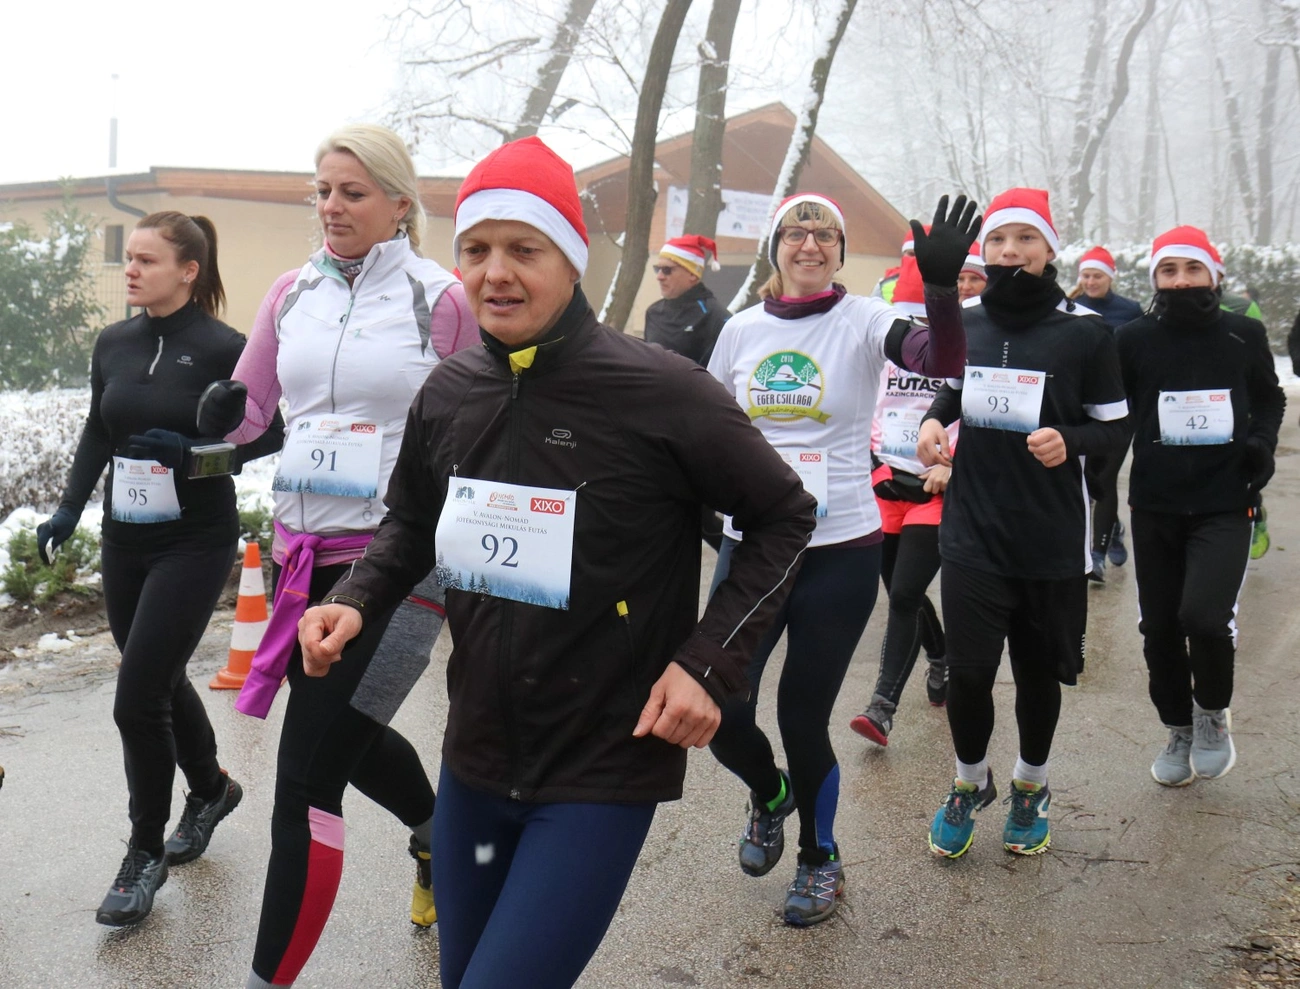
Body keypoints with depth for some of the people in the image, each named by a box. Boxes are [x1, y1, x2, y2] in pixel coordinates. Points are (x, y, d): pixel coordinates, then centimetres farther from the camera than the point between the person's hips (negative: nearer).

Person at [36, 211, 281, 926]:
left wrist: (187, 453, -21)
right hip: (124, 540, 6)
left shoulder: (222, 348, -12)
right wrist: (69, 508, 7)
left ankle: (146, 852, 11)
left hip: (195, 542, -6)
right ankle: (211, 789, 43)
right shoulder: (114, 343, 5)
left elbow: (267, 437, -8)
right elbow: (97, 431, 16)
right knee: (159, 680, 18)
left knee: (138, 698, -7)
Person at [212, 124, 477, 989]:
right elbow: (249, 406, 13)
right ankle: (439, 829, 55)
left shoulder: (442, 300, -7)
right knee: (344, 736, 25)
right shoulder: (293, 293, 7)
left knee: (306, 778, -8)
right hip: (305, 547, 7)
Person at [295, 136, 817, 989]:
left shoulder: (661, 394, -16)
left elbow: (784, 517, -5)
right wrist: (356, 601, -2)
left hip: (604, 773, -6)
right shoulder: (449, 392, 1)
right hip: (475, 761, 6)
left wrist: (711, 661, -14)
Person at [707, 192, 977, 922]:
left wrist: (942, 284, -41)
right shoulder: (742, 330, 6)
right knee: (720, 711, 0)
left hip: (841, 552, -3)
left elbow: (942, 361, -25)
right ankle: (770, 793, 37)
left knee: (803, 718, 2)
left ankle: (821, 860, 30)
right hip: (751, 545, 3)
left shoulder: (863, 321, -6)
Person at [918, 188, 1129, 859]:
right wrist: (934, 421, 0)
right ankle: (969, 783, 27)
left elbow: (1115, 428, -1)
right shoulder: (962, 324, 3)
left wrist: (1070, 441, -21)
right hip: (972, 533, 1)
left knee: (1039, 672, 12)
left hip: (1052, 540, -1)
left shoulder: (1084, 331, -5)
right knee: (967, 671, -2)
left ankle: (1030, 787, 38)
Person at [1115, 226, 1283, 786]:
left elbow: (1270, 400, 16)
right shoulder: (1135, 339, -2)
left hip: (1224, 505, -1)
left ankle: (1213, 713, 11)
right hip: (1155, 507, 2)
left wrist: (1263, 441, -2)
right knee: (1158, 627, 9)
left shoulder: (1244, 336, 0)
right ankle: (1179, 731, 32)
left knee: (1204, 615, -19)